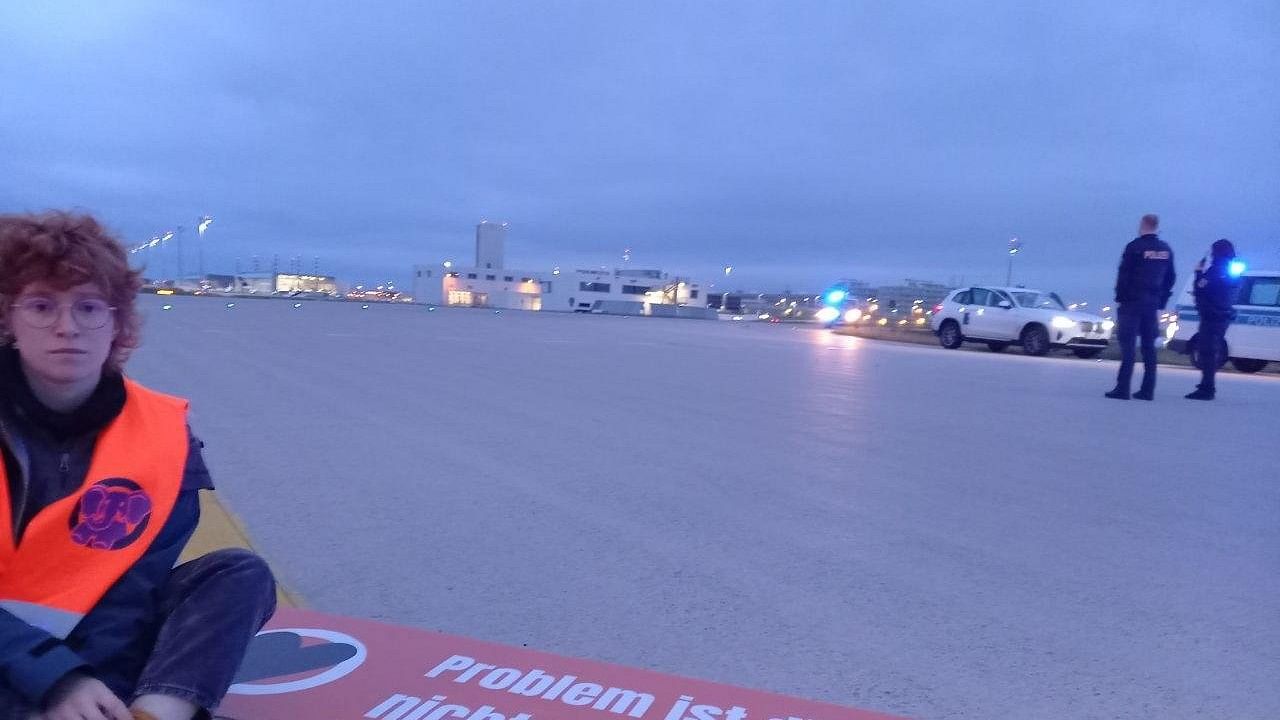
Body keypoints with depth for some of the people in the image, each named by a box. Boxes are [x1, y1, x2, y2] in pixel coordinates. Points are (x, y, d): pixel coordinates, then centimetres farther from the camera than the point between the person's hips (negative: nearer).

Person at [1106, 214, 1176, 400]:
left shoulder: (1134, 247, -8)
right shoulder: (1166, 250, 11)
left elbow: (1124, 275, -10)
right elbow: (1169, 279, 14)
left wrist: (1119, 298, -3)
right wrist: (1161, 303, 16)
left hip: (1132, 302, -6)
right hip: (1152, 305, 6)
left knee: (1127, 345, -6)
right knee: (1149, 347, 9)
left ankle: (1123, 388, -11)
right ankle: (1147, 390, 11)